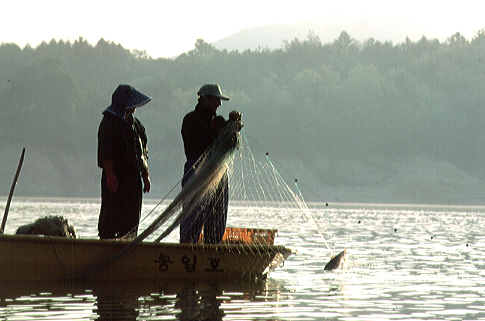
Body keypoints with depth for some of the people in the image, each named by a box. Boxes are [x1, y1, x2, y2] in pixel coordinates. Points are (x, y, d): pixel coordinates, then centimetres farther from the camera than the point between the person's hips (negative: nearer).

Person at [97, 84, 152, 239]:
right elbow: (105, 153, -13)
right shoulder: (109, 122, -7)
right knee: (111, 216, -8)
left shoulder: (135, 124, 16)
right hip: (115, 177, -7)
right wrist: (110, 175, -21)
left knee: (131, 219, 5)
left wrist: (146, 175, 17)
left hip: (133, 177, 7)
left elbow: (142, 153, 21)